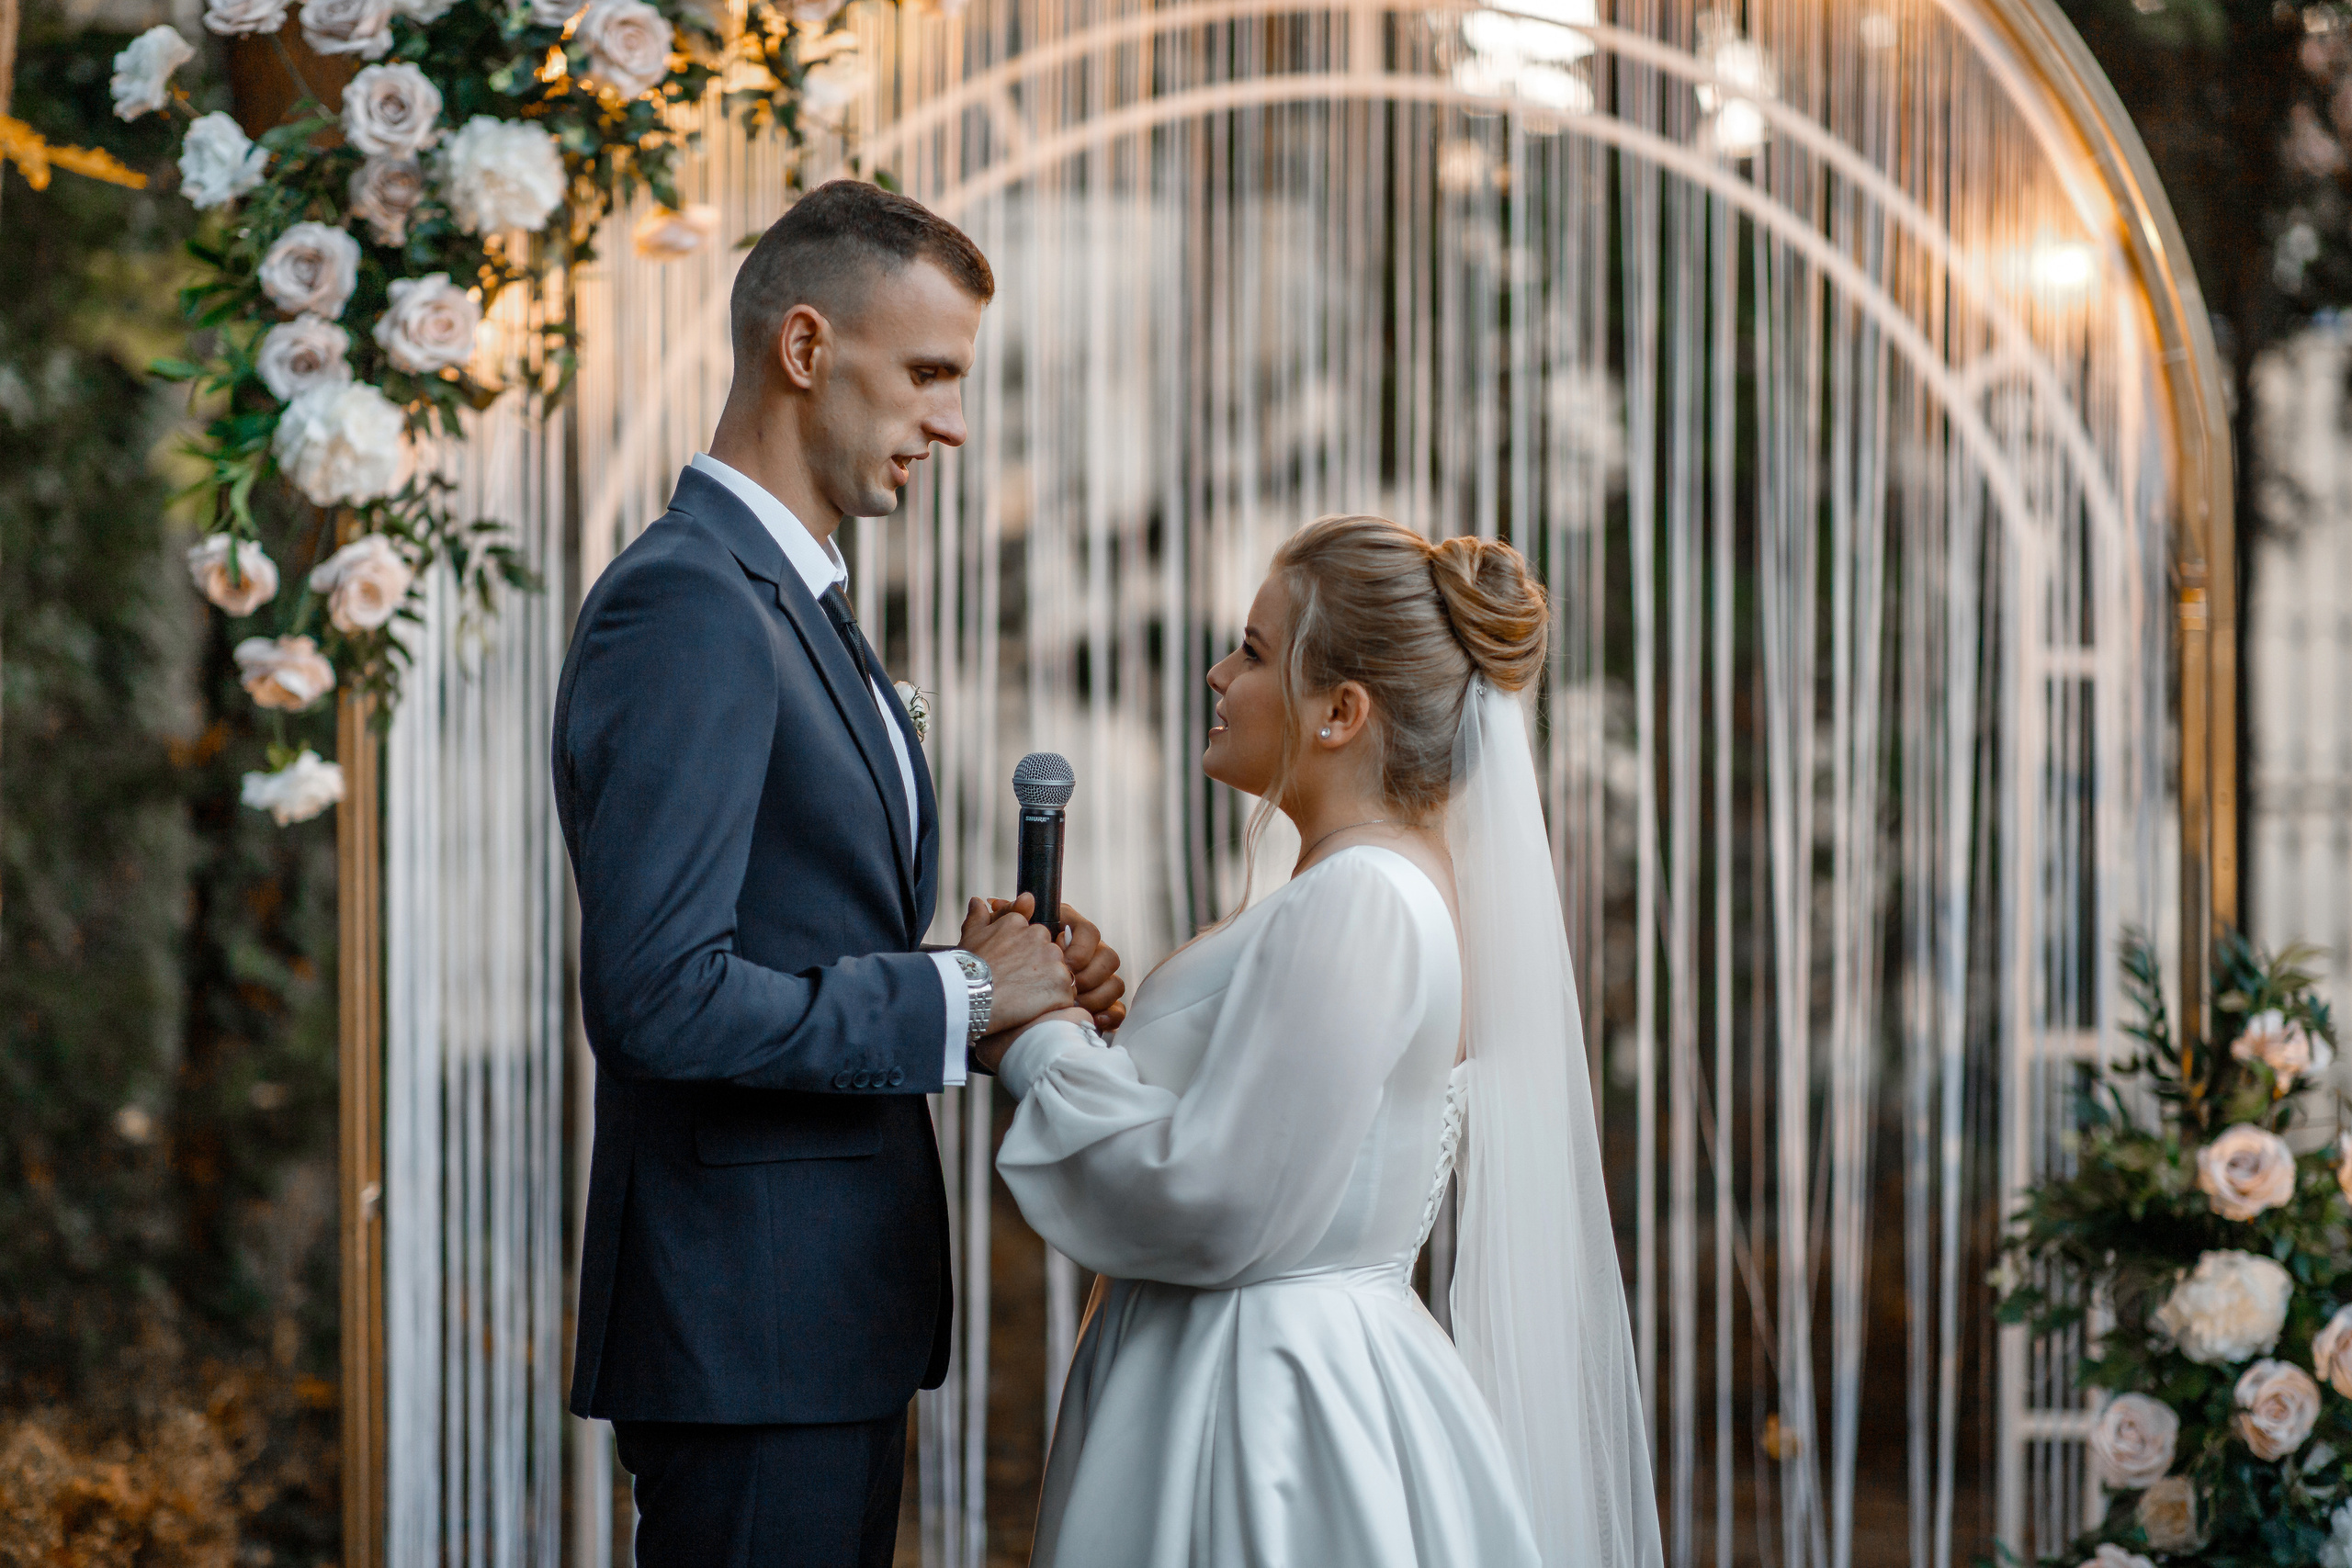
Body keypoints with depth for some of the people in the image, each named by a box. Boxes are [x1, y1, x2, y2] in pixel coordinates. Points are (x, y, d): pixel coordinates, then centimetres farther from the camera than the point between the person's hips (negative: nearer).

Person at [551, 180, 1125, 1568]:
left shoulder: (798, 602, 17)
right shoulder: (687, 604, -15)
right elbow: (662, 995, -24)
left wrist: (1010, 972, 2)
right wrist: (958, 996, -15)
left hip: (838, 1303, 10)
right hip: (749, 1322, -10)